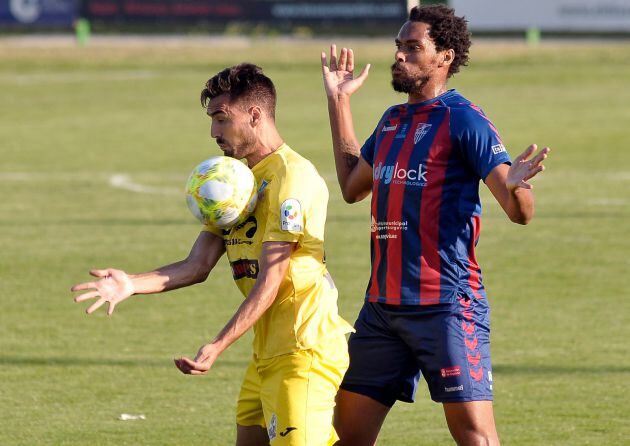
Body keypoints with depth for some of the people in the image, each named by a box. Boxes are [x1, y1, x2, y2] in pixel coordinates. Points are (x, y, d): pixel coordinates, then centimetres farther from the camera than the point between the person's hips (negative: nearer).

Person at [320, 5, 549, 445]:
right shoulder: (392, 121, 14)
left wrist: (517, 186, -39)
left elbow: (520, 211, -15)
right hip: (382, 305, 8)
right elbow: (353, 186, 30)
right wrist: (339, 102, 31)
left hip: (446, 306, -8)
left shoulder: (463, 120, -9)